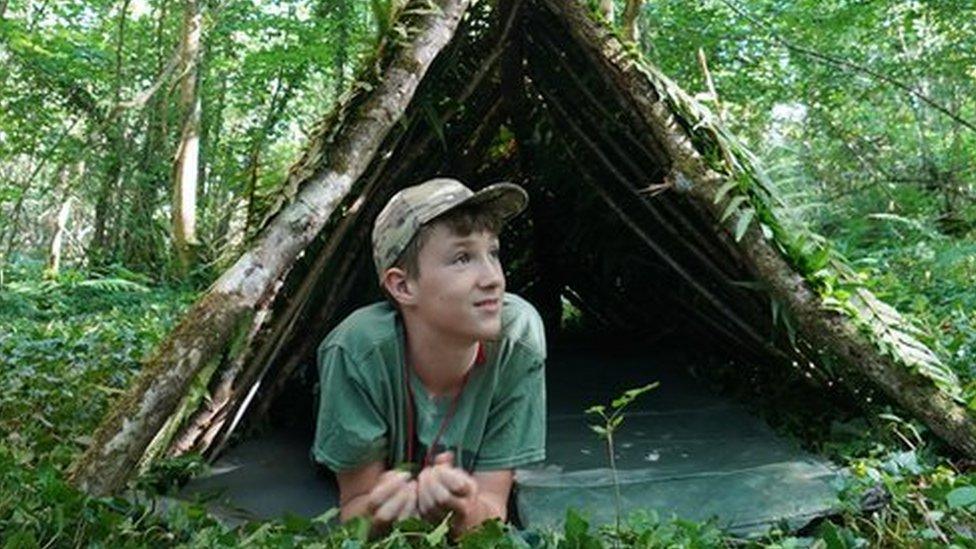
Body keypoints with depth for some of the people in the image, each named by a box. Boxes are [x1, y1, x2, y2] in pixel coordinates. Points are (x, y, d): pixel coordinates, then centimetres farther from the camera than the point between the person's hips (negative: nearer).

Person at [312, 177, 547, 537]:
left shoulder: (518, 337, -24)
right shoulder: (358, 351, -26)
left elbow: (493, 506, -17)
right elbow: (355, 504, -14)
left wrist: (464, 511, -38)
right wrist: (379, 512, -35)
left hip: (466, 526, 0)